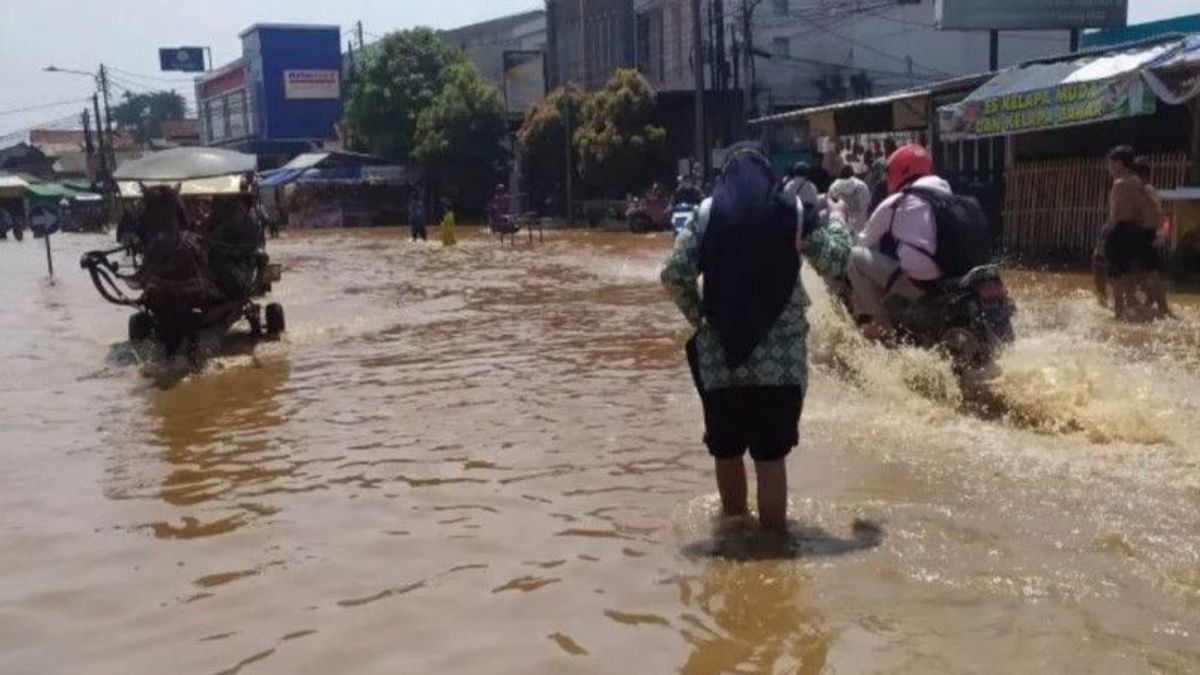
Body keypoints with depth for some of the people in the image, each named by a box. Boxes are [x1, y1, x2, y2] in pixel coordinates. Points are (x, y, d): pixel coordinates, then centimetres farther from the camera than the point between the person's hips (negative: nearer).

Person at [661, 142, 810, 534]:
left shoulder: (708, 211, 1)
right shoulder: (792, 210, 1)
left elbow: (674, 275, -6)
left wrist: (698, 317, 8)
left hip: (722, 353, 1)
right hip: (781, 357, -1)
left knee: (726, 449, 18)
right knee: (771, 455, 2)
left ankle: (735, 520, 36)